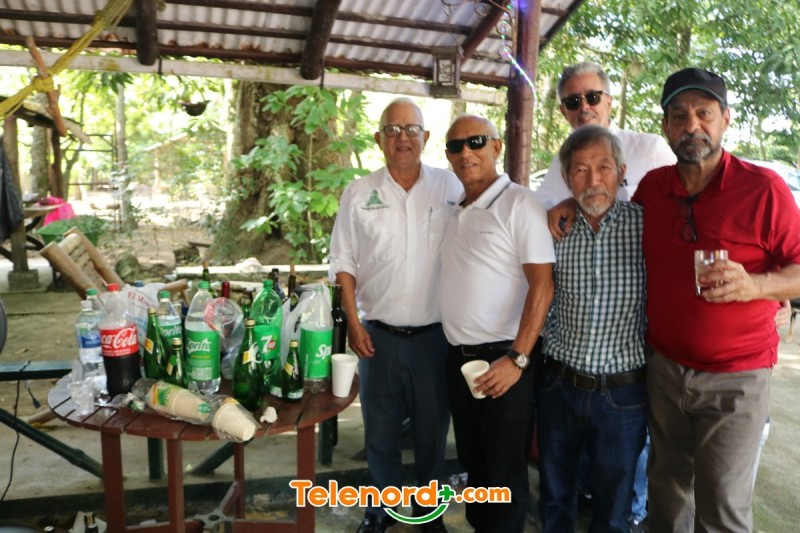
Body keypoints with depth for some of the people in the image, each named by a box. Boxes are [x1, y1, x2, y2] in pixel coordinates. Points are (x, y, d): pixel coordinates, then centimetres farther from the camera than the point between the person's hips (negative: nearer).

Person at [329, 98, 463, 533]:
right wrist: (353, 323, -3)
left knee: (432, 430, 15)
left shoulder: (451, 187, -2)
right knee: (380, 429, 15)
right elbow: (344, 263, 3)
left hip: (435, 334, 0)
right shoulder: (359, 194, 0)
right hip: (379, 334, 1)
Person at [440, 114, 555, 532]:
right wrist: (457, 350, 10)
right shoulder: (455, 212, 11)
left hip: (503, 360, -7)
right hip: (458, 359, 7)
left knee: (504, 475, 7)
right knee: (473, 466, 20)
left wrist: (517, 358, -19)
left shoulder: (518, 204, -11)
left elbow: (542, 284, -16)